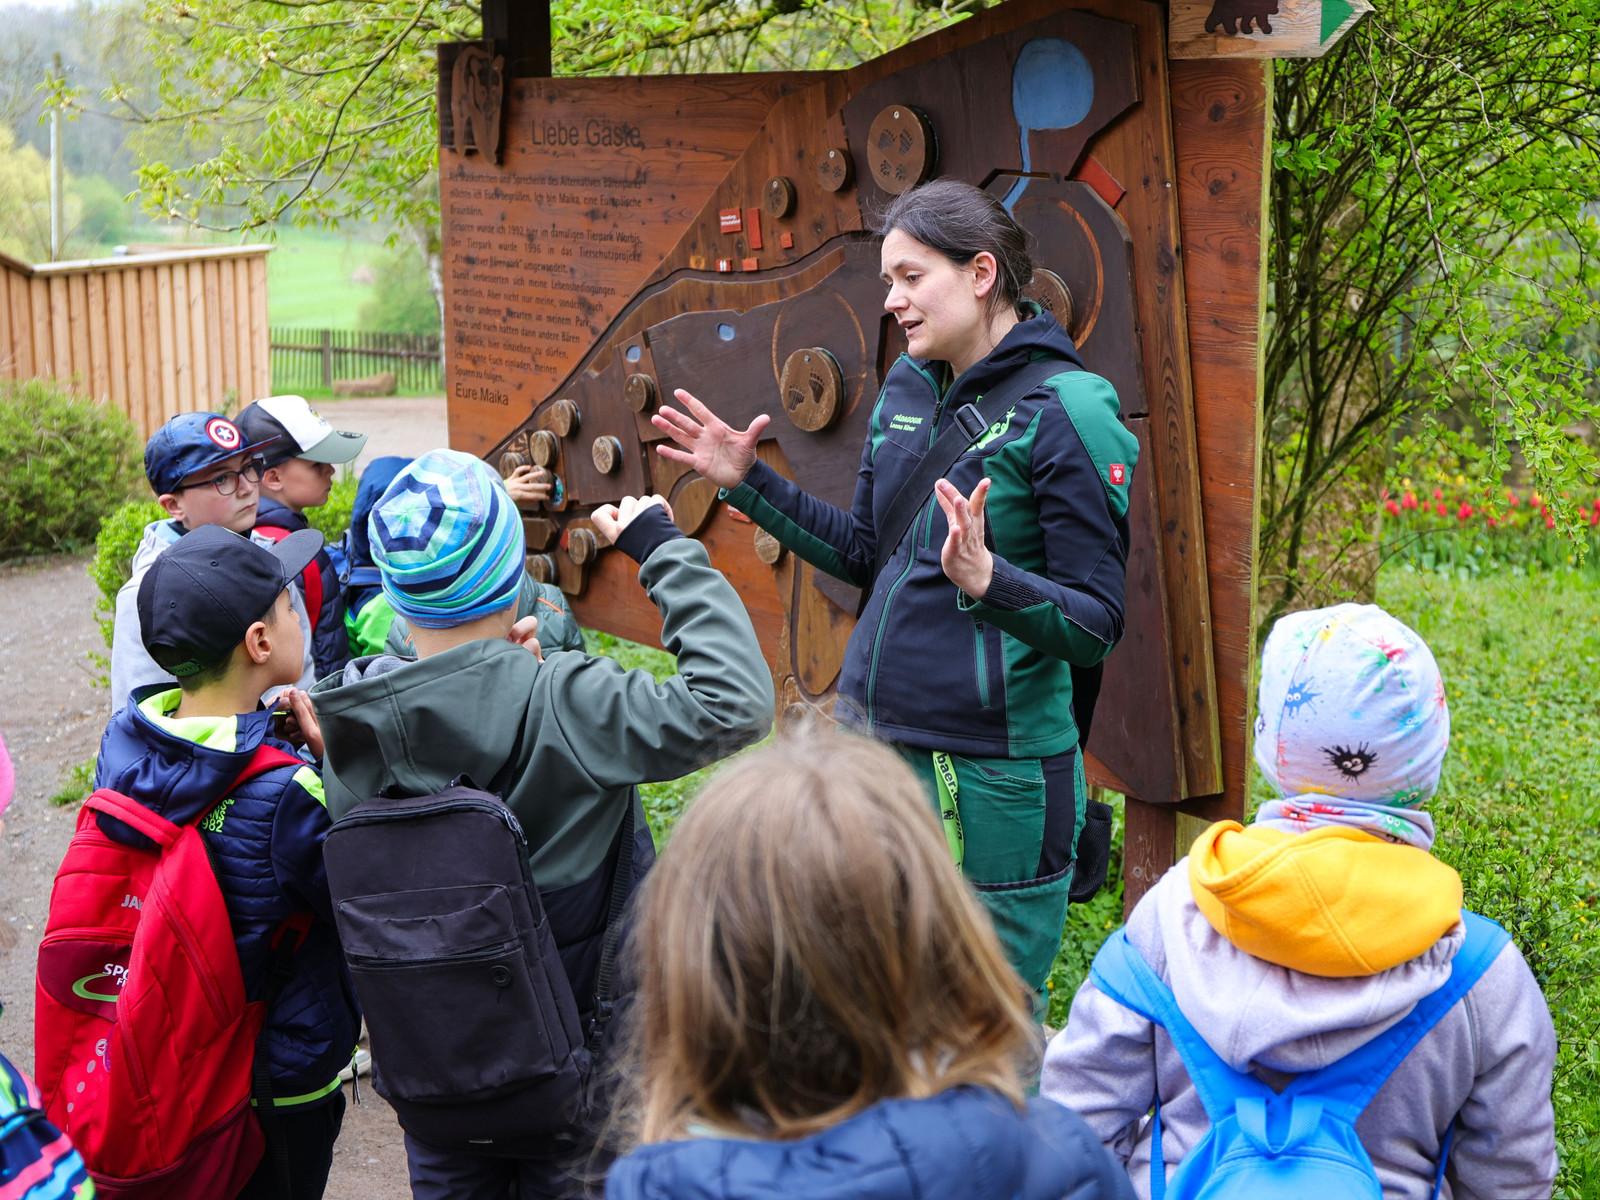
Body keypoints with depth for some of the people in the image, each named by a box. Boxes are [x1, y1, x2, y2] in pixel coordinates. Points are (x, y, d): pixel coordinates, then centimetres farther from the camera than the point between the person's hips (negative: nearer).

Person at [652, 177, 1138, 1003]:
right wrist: (750, 483, 12)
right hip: (869, 736, 7)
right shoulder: (907, 389, 9)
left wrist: (989, 581, -31)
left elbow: (1095, 624, -14)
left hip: (990, 778, -7)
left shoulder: (1066, 410, -12)